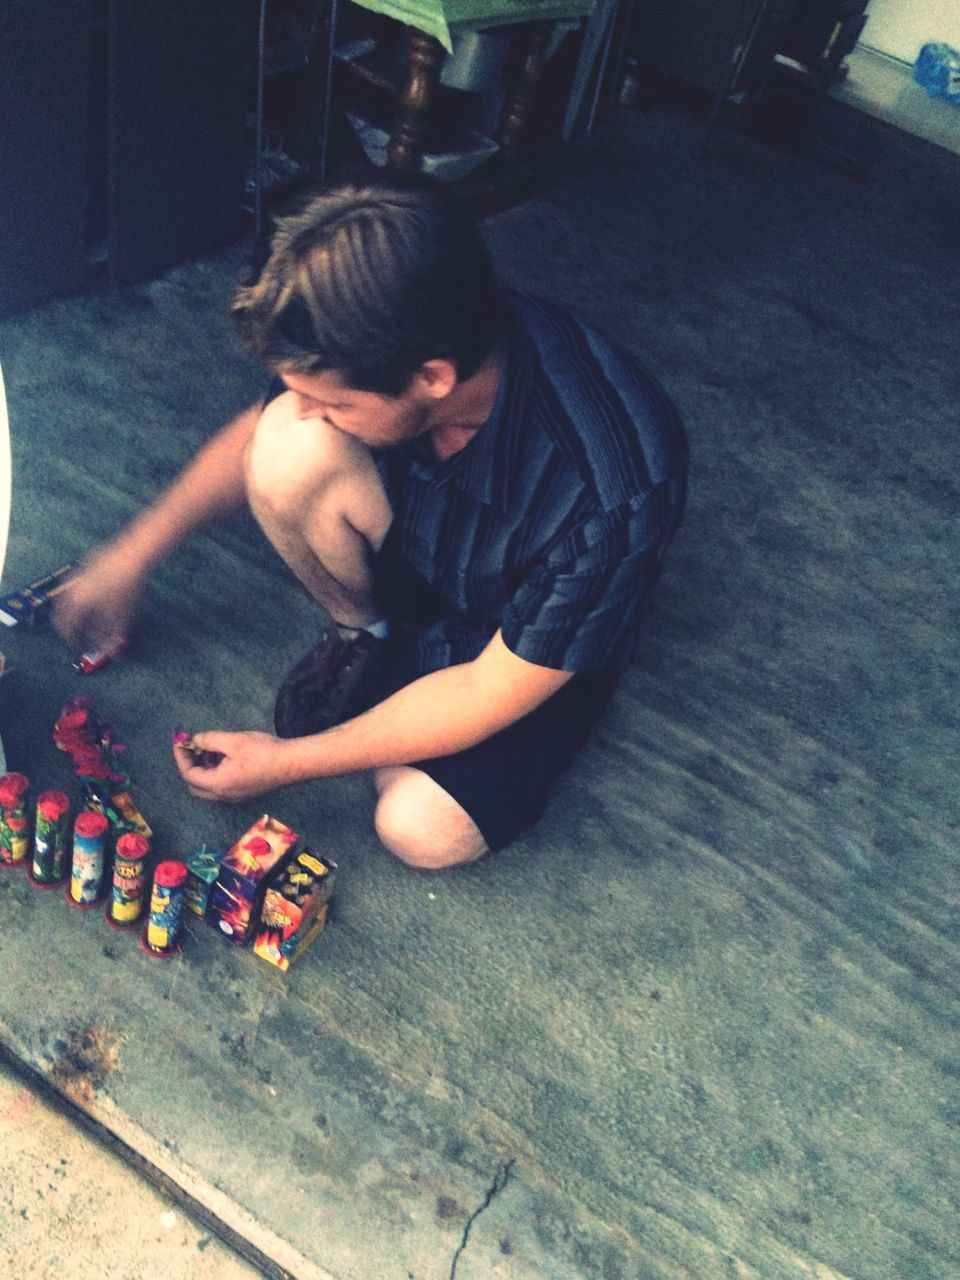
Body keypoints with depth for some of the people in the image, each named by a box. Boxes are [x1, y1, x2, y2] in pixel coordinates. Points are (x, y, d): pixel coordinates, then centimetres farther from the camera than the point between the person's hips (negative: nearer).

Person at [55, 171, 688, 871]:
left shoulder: (613, 494, -39)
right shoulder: (386, 346, -25)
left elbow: (496, 690, -27)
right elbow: (255, 436, -3)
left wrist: (288, 760, -22)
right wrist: (132, 555, 0)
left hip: (532, 646, -3)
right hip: (416, 546, 4)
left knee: (423, 829, -27)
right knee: (290, 448, -25)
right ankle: (363, 631, 1)